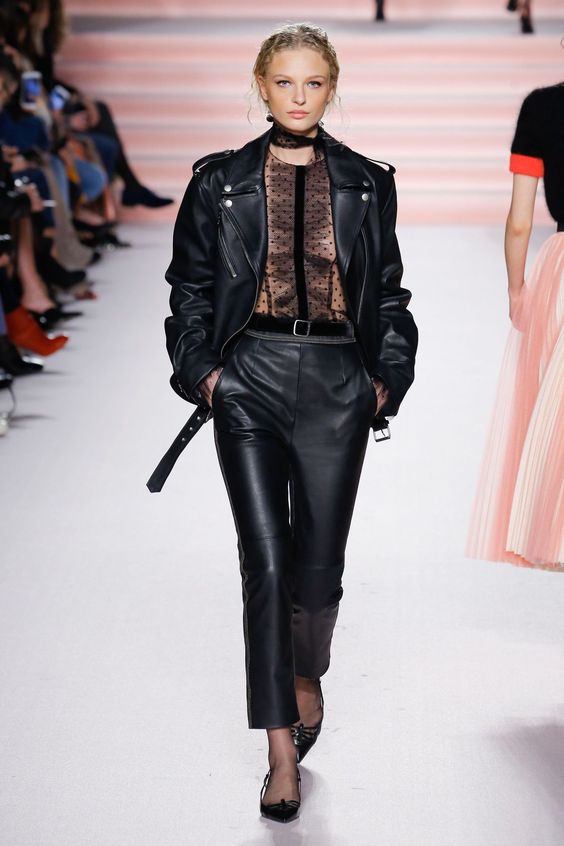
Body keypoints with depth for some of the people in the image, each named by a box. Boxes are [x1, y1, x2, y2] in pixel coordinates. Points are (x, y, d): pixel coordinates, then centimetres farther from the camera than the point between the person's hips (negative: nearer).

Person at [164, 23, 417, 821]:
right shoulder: (221, 181, 5)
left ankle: (307, 674, 39)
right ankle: (282, 755, -2)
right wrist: (200, 370, -1)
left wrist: (388, 375, 4)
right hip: (251, 378, -1)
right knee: (266, 560, -7)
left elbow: (389, 291, 12)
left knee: (319, 558, 6)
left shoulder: (367, 184, 7)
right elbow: (190, 286, 9)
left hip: (338, 383, 1)